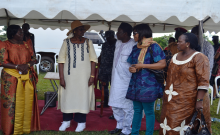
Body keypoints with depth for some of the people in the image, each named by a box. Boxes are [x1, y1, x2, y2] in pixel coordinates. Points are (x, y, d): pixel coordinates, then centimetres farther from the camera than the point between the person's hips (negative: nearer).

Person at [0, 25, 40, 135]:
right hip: (11, 78, -4)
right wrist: (17, 66, -17)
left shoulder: (27, 45, 13)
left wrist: (27, 65, -9)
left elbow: (34, 59, 11)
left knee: (28, 102, 5)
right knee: (12, 103, -1)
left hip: (28, 77, 4)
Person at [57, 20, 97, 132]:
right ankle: (66, 121, 23)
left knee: (83, 97, 4)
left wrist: (92, 76, -4)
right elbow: (61, 60, -2)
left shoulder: (88, 42, 2)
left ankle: (81, 122, 18)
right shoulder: (66, 42, -1)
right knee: (67, 96, 6)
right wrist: (61, 78, -7)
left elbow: (93, 59, 3)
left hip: (84, 76, 0)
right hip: (69, 76, 0)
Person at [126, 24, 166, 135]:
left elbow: (162, 64, -17)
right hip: (135, 83, 7)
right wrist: (131, 68, -4)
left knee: (148, 111, 2)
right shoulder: (136, 48, 14)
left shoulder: (153, 46, -8)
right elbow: (132, 64, 22)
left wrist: (142, 66, -17)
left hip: (148, 84, -7)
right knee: (137, 110, 13)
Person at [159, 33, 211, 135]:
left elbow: (203, 81, -17)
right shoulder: (175, 56, 12)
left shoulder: (199, 58, -11)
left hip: (189, 101, -7)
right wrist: (166, 94, 17)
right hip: (174, 100, 7)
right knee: (171, 123, 10)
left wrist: (199, 100, -22)